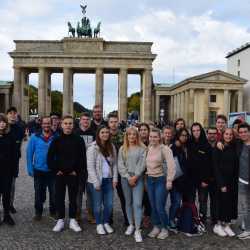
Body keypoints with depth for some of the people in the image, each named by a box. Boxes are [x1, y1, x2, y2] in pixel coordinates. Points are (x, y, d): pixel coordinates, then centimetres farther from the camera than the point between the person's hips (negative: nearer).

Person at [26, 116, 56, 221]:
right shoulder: (35, 137, -3)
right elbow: (29, 153, -1)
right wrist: (30, 168, -5)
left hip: (53, 171, 0)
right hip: (38, 170, 0)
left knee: (54, 193, 10)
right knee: (39, 193, 12)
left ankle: (53, 211, 28)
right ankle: (38, 212, 29)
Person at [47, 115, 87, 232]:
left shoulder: (78, 140, -1)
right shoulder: (57, 140, 2)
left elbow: (82, 157, -2)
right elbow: (50, 157, 3)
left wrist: (77, 171, -7)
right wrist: (55, 170, -4)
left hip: (73, 174, -1)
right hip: (60, 174, 1)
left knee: (73, 197, 7)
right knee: (59, 197, 7)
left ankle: (72, 220, 19)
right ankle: (60, 220, 20)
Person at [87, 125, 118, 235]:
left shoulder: (112, 147, 6)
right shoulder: (93, 147, -10)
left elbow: (114, 164, 10)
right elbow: (90, 167, -12)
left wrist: (115, 178, 2)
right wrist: (96, 182, -15)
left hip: (108, 180, 4)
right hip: (96, 180, -4)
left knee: (109, 204, 8)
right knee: (98, 204, 6)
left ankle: (106, 223, 28)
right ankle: (99, 224, 25)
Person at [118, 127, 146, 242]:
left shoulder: (142, 148, 1)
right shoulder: (122, 149, 7)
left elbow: (142, 164, -7)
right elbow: (120, 165, 1)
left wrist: (135, 177, -14)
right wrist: (128, 177, -9)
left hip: (138, 178, -3)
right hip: (125, 178, 3)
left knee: (137, 203, -9)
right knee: (128, 202, 12)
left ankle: (137, 230, -6)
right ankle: (131, 225, 26)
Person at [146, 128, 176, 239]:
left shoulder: (164, 149, -13)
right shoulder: (148, 148, 6)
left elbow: (171, 165, -20)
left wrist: (169, 181, -23)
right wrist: (146, 178, 7)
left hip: (161, 180, -5)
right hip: (149, 180, 6)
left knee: (160, 207, -4)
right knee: (153, 206, 11)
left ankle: (164, 229, 17)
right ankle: (156, 227, 28)